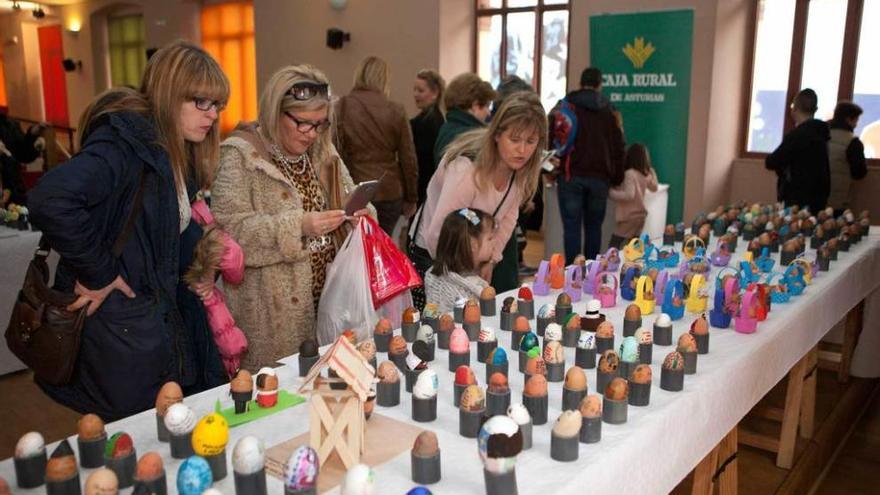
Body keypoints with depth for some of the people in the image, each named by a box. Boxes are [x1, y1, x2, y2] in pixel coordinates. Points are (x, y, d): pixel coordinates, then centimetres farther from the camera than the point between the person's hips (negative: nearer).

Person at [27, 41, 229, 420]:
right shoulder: (127, 141, -19)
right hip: (116, 328, -8)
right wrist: (98, 273, -24)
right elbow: (51, 200, -35)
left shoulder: (177, 155, 10)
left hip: (158, 319, 8)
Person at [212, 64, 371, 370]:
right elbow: (228, 229, -18)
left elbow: (349, 197, 19)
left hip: (327, 296, 5)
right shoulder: (239, 156, -10)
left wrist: (357, 212, -5)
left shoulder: (323, 152, 10)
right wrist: (297, 226, -26)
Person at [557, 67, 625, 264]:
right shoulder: (608, 110, 11)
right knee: (594, 227, 11)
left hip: (571, 175, -2)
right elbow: (618, 147, 12)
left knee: (572, 227, -2)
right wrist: (617, 178, 18)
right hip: (599, 176, 2)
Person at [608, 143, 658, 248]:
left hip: (629, 216, -9)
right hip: (640, 214, 9)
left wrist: (611, 192, -19)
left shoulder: (629, 173, -18)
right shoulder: (646, 174, 6)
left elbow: (629, 195, -28)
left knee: (613, 246, -8)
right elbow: (654, 187, 26)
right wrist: (652, 172, 38)